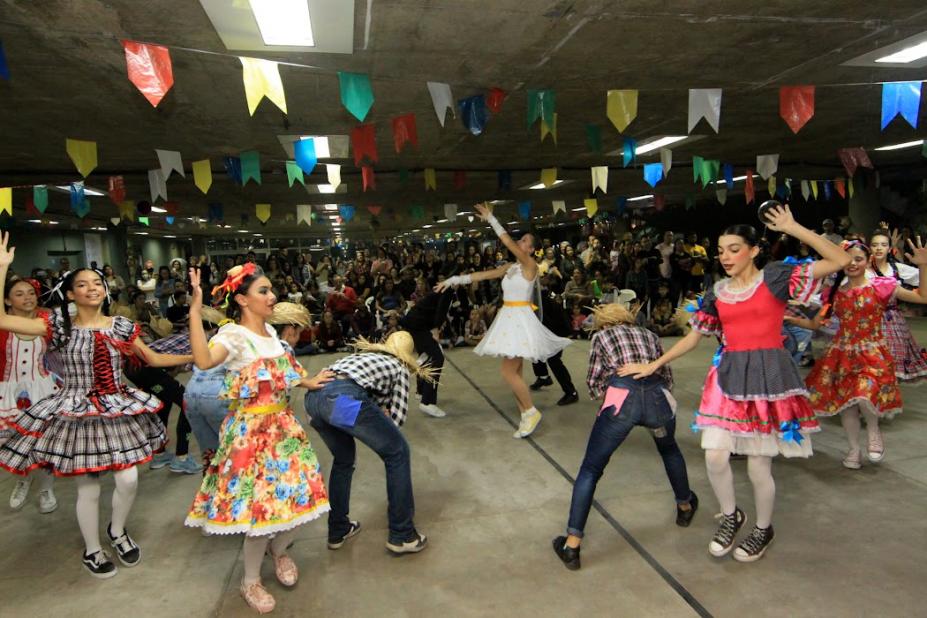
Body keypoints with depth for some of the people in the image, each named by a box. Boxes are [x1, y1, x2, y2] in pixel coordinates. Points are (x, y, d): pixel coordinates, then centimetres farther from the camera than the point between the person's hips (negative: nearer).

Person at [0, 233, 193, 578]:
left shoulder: (121, 327, 1)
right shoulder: (58, 326, -5)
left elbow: (153, 359, 9)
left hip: (118, 409, 2)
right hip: (77, 413, -2)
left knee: (128, 480, 2)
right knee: (87, 487, 7)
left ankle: (117, 531, 34)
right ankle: (92, 550, 33)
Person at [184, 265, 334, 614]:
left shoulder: (270, 331, 8)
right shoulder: (234, 334, -16)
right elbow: (204, 361, -38)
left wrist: (309, 382, 29)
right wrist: (195, 309, -40)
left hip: (281, 423, 7)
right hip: (250, 429, -7)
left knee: (292, 488, 10)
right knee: (260, 500, -2)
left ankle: (279, 550, 39)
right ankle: (250, 581, 21)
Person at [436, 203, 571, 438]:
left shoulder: (530, 265, -8)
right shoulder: (510, 267, 13)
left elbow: (508, 243, -17)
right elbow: (483, 275, 12)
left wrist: (491, 219, -14)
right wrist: (453, 280, 9)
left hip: (520, 319, -8)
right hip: (509, 317, 8)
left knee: (509, 372, -11)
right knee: (514, 372, 8)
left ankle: (531, 412, 3)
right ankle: (526, 416, 16)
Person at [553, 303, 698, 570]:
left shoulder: (600, 336, 22)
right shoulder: (649, 335, 29)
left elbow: (594, 383, 18)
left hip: (621, 397, -3)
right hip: (658, 397, 3)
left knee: (590, 470, 9)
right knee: (669, 450, 36)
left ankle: (572, 546, 5)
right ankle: (685, 507, 54)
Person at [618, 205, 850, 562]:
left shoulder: (774, 277, -2)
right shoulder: (717, 293, 9)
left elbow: (840, 260, -8)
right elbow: (693, 337, 16)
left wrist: (793, 229, -13)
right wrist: (653, 365, 13)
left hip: (769, 376, -3)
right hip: (728, 376, 4)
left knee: (758, 467, 3)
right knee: (715, 456, -7)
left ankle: (763, 529, 32)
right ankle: (730, 516, 23)